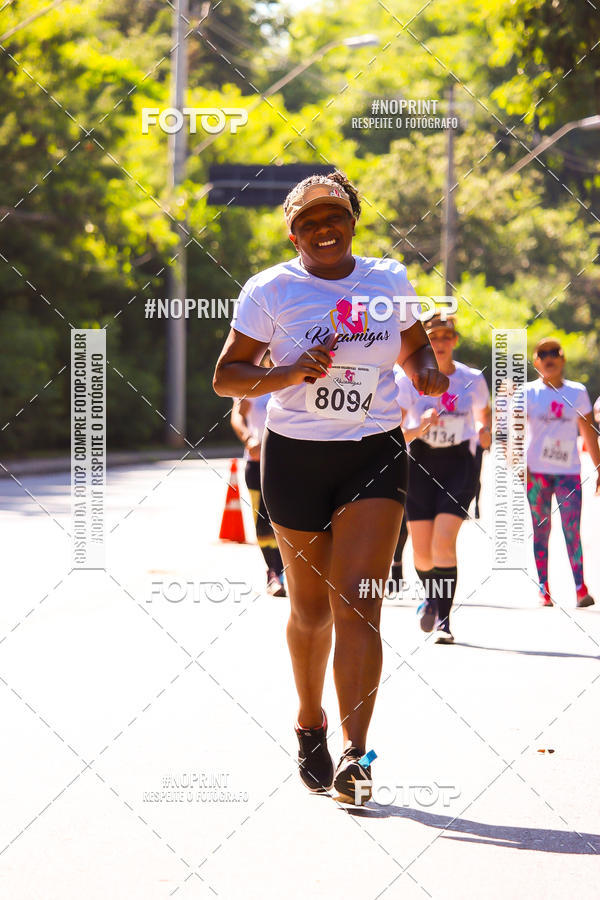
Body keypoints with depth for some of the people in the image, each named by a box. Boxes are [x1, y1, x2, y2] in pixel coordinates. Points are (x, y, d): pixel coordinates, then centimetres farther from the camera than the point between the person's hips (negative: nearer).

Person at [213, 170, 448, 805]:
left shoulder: (390, 280, 5)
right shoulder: (270, 290, -3)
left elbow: (414, 348, 21)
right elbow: (225, 376, -4)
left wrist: (427, 374, -2)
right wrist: (291, 374, -21)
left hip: (376, 454, 1)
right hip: (296, 455, 0)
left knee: (357, 603, -14)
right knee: (311, 609, 9)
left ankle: (353, 754, -20)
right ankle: (309, 722, 36)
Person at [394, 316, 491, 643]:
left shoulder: (473, 380, 1)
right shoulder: (407, 380, -4)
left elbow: (484, 414, 18)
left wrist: (484, 432, -4)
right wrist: (420, 428, -26)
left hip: (459, 464, -1)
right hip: (420, 464, 1)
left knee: (444, 541, -18)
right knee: (422, 552, 2)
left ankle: (443, 619, -16)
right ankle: (430, 594, 36)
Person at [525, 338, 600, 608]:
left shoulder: (577, 392, 9)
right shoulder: (528, 392, 3)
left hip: (569, 471, 1)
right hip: (536, 471, 0)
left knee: (572, 529, -10)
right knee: (540, 530, 2)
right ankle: (544, 589, 6)